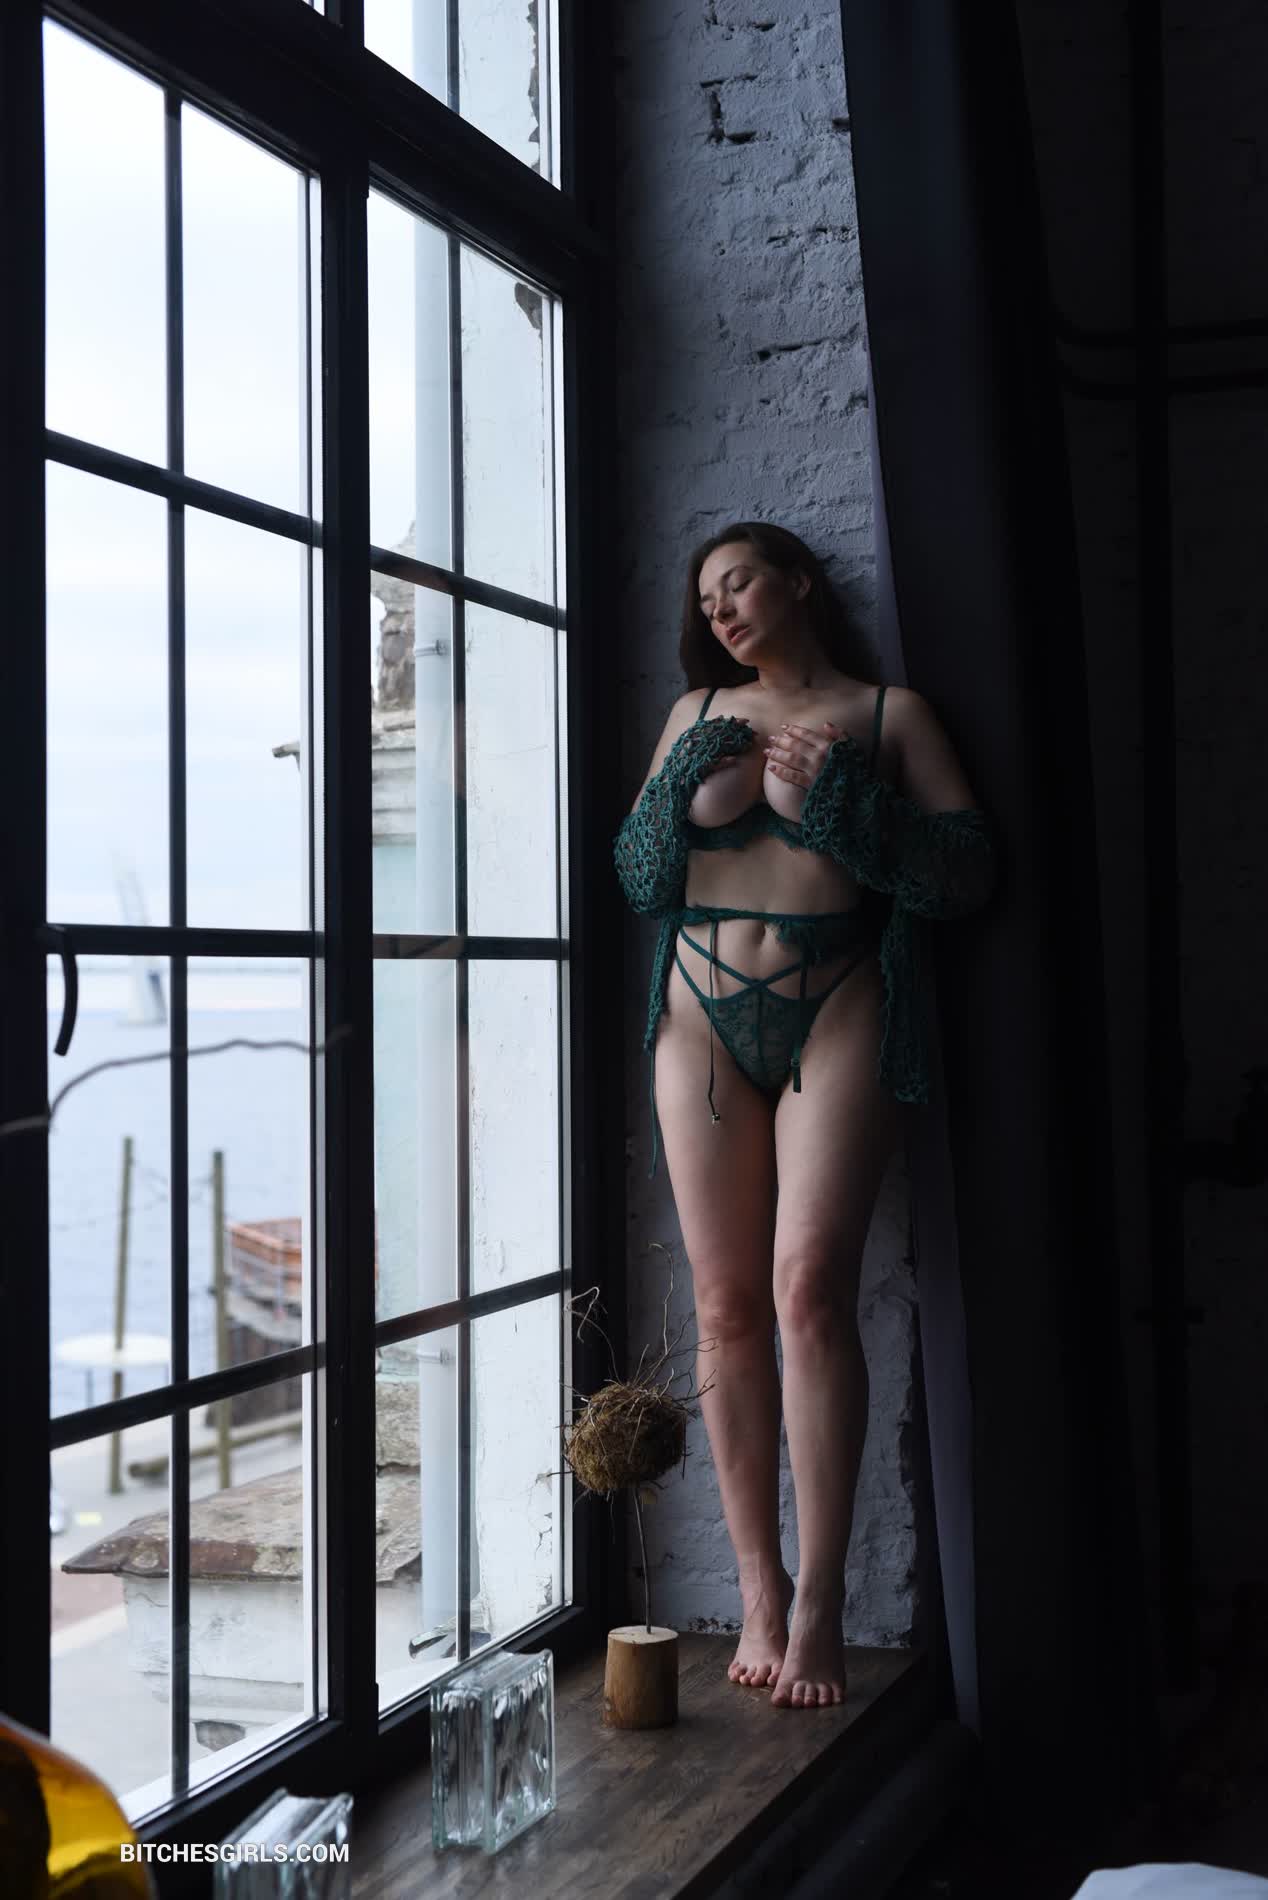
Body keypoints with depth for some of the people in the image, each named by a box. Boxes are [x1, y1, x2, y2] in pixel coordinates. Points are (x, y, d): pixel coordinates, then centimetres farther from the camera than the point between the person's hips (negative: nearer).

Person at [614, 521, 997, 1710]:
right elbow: (638, 875, 14)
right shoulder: (698, 714, 18)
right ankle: (760, 1592, 6)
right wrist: (694, 798, -4)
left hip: (840, 1010, -3)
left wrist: (836, 792, -9)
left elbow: (968, 868, 0)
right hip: (704, 1014, 3)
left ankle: (819, 1609, -11)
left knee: (810, 1287, -15)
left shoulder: (887, 713, 9)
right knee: (727, 1305, -2)